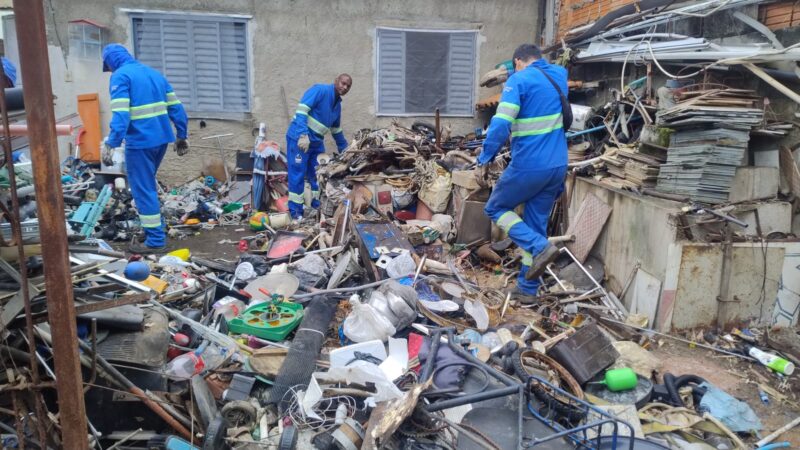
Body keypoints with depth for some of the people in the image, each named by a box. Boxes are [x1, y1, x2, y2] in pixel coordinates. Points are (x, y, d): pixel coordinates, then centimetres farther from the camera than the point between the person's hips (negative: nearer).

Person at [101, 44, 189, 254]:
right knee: (147, 184, 23)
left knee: (143, 189, -1)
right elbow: (175, 107, 15)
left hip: (140, 141, -8)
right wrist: (182, 136, 18)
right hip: (161, 138, 8)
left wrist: (111, 144, -22)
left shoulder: (120, 76, -6)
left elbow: (120, 114, -19)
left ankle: (155, 240, 0)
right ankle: (150, 226, 32)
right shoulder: (154, 73, 17)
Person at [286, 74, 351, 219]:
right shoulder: (320, 90, -11)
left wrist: (344, 149, 31)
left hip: (317, 142, 8)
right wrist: (303, 135, -32)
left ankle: (319, 206, 22)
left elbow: (336, 130, 28)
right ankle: (295, 211, -1)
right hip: (299, 138, -8)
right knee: (298, 175, -6)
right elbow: (302, 109, -23)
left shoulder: (337, 104, 15)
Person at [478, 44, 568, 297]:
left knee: (495, 208, 13)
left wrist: (485, 158, -10)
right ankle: (528, 286, 19)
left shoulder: (519, 80, -10)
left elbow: (501, 124, -19)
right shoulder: (559, 75, 12)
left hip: (529, 167, -7)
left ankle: (540, 247, -6)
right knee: (536, 223, 15)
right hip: (558, 166, 7)